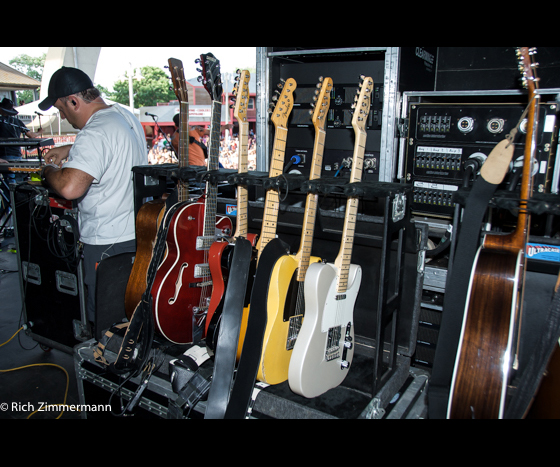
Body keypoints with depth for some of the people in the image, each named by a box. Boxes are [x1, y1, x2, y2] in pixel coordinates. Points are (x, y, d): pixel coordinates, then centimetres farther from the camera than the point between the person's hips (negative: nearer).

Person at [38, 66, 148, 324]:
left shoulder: (94, 134, -23)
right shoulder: (126, 115, 7)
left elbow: (70, 187, -36)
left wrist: (48, 170, -15)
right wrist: (70, 150, 21)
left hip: (108, 243, -10)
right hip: (138, 233, 10)